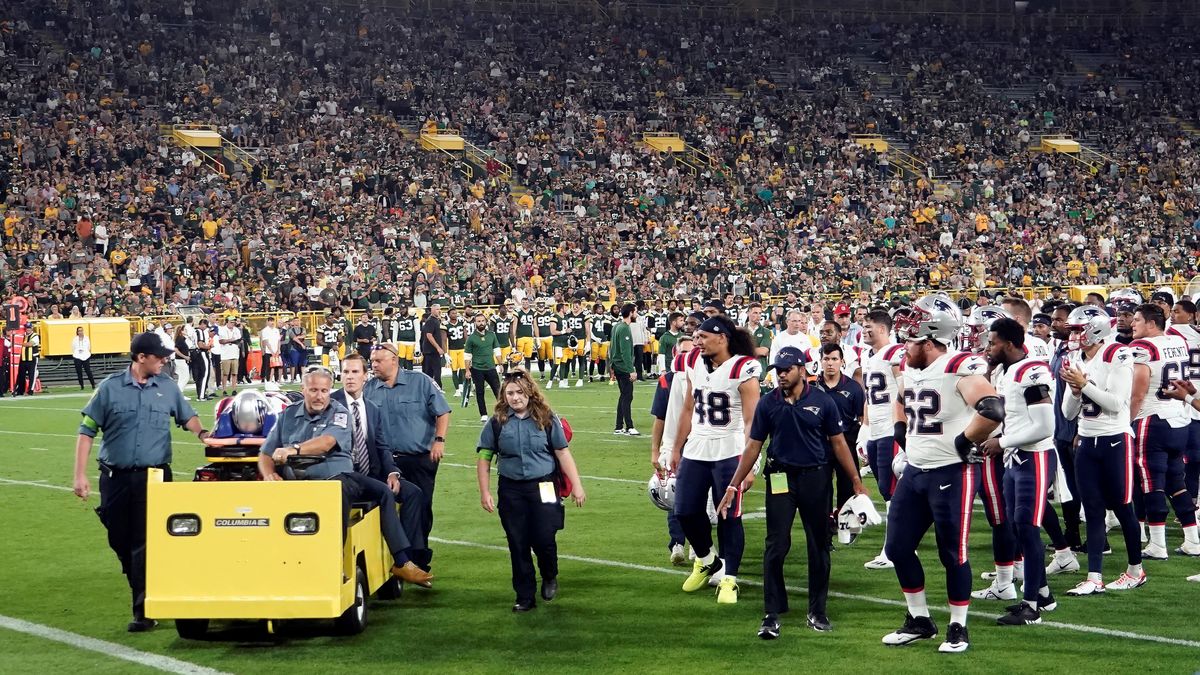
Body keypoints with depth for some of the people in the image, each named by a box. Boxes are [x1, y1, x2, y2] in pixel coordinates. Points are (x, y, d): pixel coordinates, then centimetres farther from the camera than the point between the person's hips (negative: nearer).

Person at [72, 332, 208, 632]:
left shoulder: (168, 387, 6)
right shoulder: (110, 387, -1)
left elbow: (187, 416, 22)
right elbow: (87, 431, 2)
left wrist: (202, 433, 1)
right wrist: (80, 474, -3)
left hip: (153, 477, -1)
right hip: (115, 477, 1)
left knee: (146, 543, -7)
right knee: (119, 541, 9)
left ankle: (144, 610, -3)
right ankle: (142, 592, 30)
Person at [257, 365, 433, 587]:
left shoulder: (338, 413, 7)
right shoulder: (288, 416, 15)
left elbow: (326, 443, -14)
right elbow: (265, 455, 14)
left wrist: (294, 450, -32)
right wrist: (269, 474, -9)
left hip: (341, 476, 2)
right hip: (304, 482, -2)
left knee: (383, 492, -17)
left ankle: (402, 563, -13)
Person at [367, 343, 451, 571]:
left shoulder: (420, 382, -2)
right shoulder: (369, 389, 6)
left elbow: (442, 412, -2)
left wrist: (439, 440, -12)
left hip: (420, 460, -2)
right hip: (386, 462, 2)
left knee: (421, 509, 2)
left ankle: (419, 561, 14)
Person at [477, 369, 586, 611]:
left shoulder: (546, 419, 0)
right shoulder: (497, 423, 2)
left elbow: (562, 453, 2)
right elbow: (484, 458, 4)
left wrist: (576, 485, -2)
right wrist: (485, 492, -1)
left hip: (543, 488, -1)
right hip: (511, 490, 1)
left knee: (544, 540, -7)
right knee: (517, 545, 4)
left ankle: (549, 577, 25)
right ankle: (525, 596, 16)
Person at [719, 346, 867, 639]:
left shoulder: (823, 401, -2)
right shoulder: (768, 403, 1)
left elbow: (838, 442, 3)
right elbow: (754, 446, 6)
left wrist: (856, 482, 0)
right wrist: (733, 486, 3)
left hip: (815, 477, 0)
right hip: (780, 479, 0)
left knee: (819, 546, 7)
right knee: (776, 547, -3)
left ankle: (817, 611, 20)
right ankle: (772, 614, 3)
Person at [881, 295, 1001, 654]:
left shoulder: (960, 369, -18)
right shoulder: (911, 368, 9)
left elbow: (993, 411, -30)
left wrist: (963, 444, -19)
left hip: (950, 474, -8)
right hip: (915, 471, 9)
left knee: (953, 554, 1)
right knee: (898, 548, 10)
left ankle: (958, 628, 16)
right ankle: (919, 620, 25)